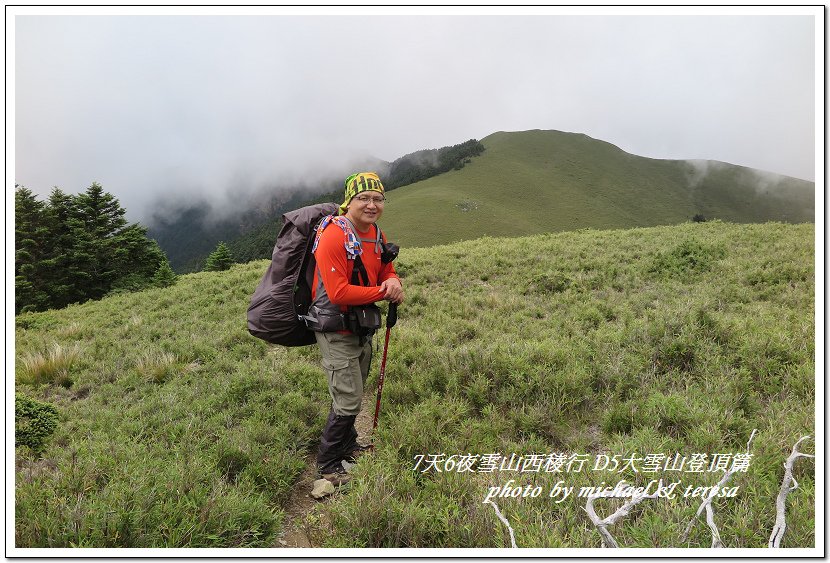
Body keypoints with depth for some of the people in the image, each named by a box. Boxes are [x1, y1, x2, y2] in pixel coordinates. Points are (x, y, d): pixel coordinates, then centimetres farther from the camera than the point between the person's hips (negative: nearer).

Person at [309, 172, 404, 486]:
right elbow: (339, 293, -30)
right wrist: (383, 293, -24)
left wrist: (393, 282, -14)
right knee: (348, 400, -5)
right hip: (337, 332, -8)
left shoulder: (376, 235, 3)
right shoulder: (333, 236, -24)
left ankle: (348, 447, 43)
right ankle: (327, 465, 14)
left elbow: (387, 271, 11)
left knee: (353, 394, 23)